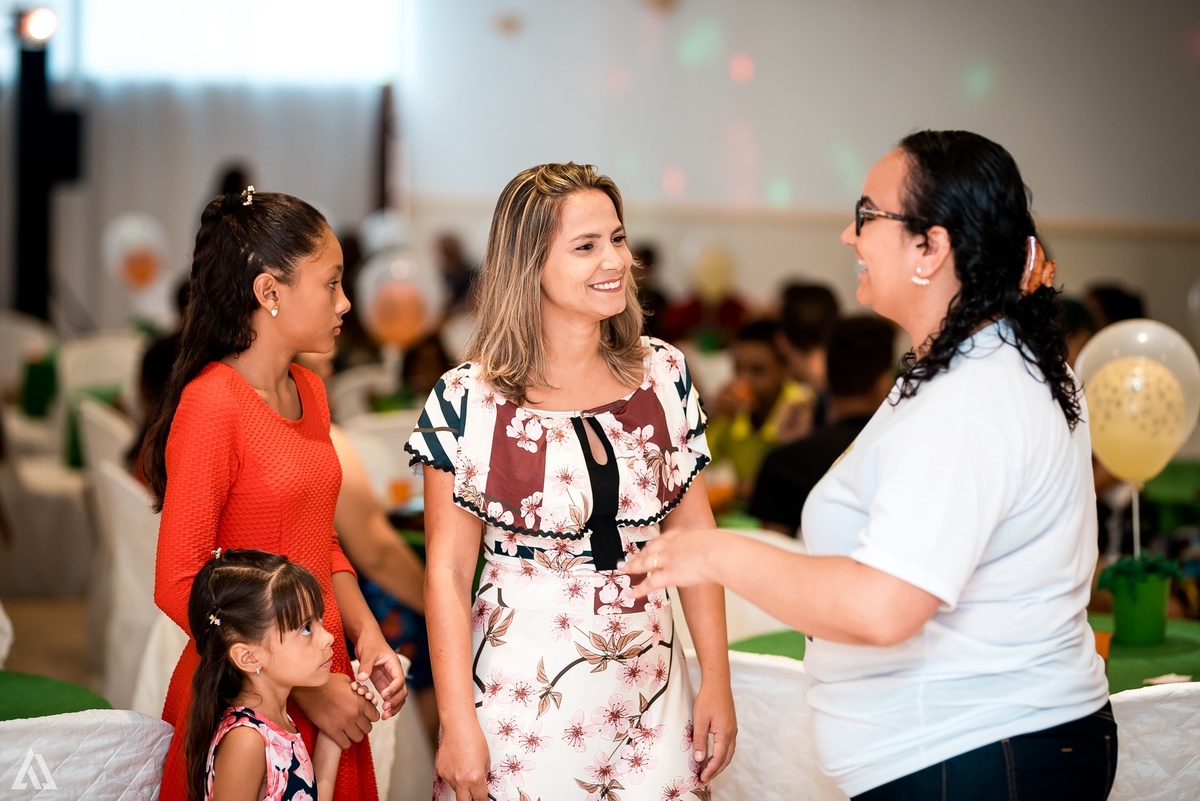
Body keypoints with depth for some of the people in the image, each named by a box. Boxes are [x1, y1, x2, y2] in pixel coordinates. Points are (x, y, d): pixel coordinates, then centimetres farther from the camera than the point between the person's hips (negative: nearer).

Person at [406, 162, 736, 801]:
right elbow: (448, 571, -7)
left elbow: (694, 539, 5)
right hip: (522, 694, -3)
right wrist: (457, 724, -10)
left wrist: (717, 683, 2)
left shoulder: (664, 376, 2)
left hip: (649, 691, 3)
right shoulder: (467, 402, -9)